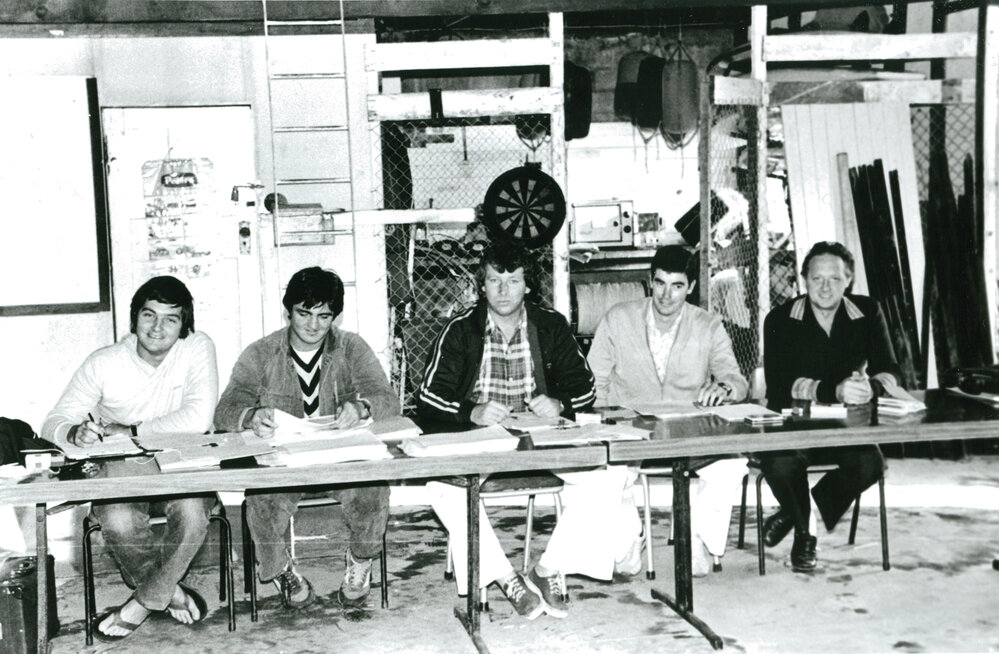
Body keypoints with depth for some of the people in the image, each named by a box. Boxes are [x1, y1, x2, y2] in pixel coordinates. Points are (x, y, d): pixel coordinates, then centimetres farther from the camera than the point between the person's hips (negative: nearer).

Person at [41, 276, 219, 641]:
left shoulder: (197, 349, -7)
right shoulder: (103, 363, -3)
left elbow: (198, 418, -20)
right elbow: (53, 425, -5)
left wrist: (128, 430, -20)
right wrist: (75, 433, -30)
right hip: (123, 475, 1)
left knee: (192, 511, -34)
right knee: (118, 520, -32)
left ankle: (145, 601, -7)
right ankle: (170, 591, -2)